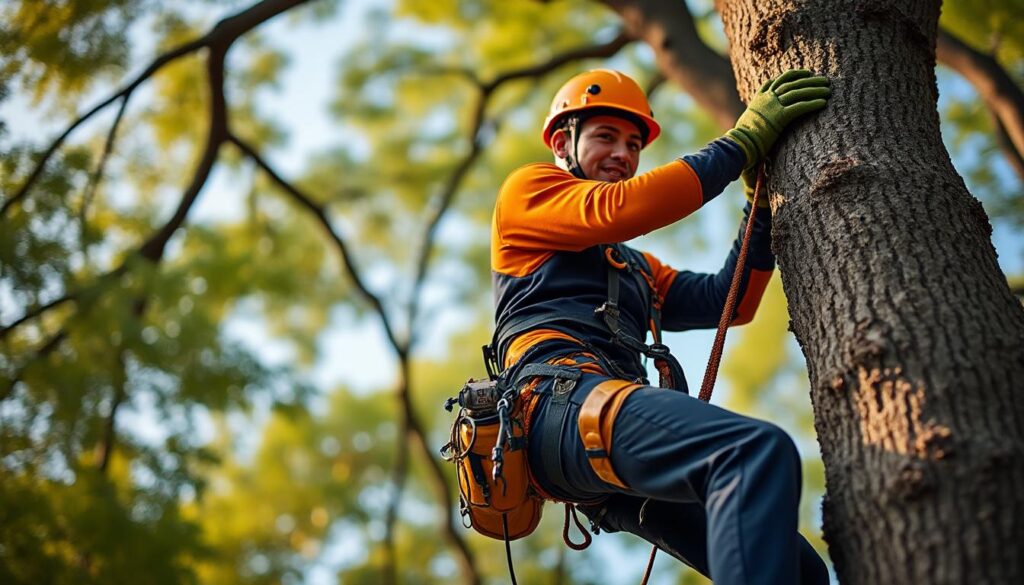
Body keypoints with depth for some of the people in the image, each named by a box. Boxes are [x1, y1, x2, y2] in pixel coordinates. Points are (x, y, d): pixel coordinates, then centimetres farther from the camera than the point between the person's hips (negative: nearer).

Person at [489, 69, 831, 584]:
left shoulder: (634, 268, 38)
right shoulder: (526, 189, 18)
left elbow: (730, 301, 25)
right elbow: (620, 208, -3)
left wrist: (763, 200, 17)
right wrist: (744, 140, 0)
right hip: (564, 403, -8)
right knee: (759, 450, -32)